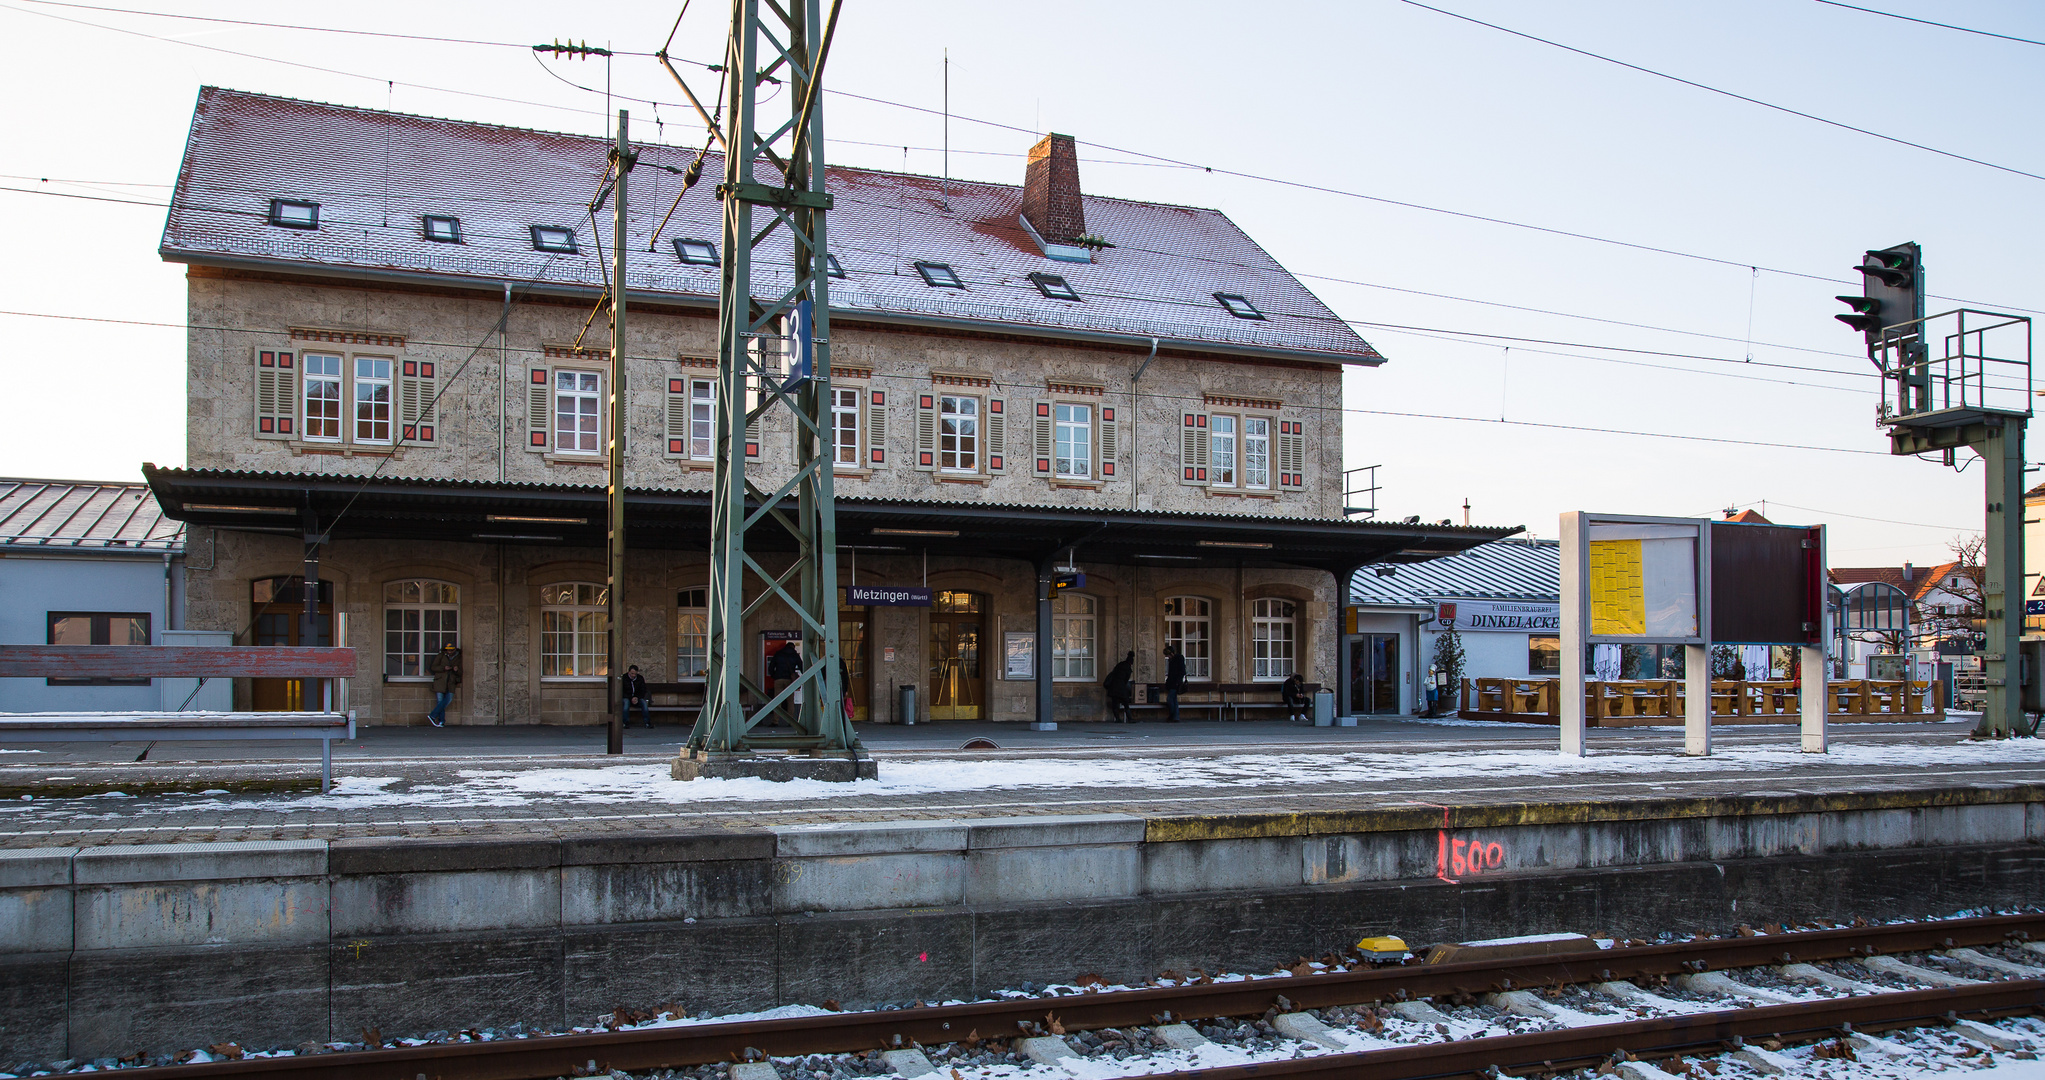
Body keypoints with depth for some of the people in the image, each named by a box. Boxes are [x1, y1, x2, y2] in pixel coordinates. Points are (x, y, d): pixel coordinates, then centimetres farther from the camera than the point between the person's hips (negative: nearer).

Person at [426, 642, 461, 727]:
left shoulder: (458, 659, 12)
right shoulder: (440, 656, 5)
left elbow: (460, 673, 14)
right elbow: (433, 667, 2)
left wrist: (457, 670, -10)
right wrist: (443, 668, -13)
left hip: (451, 682, 2)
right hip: (440, 681, -2)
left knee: (449, 699, -14)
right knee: (440, 700, -6)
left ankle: (433, 715, -9)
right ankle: (441, 721, -3)